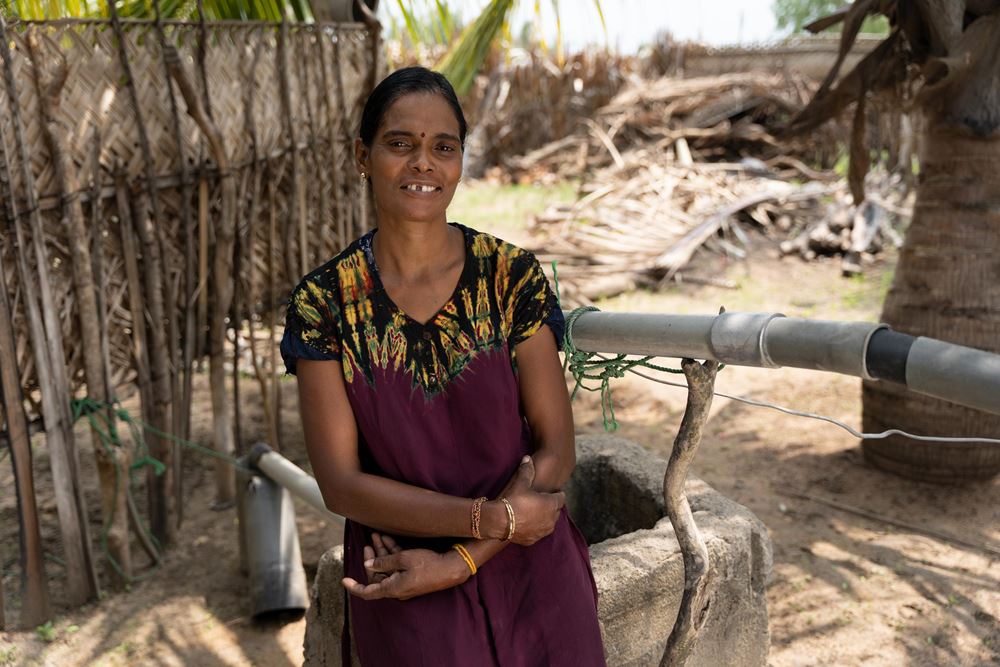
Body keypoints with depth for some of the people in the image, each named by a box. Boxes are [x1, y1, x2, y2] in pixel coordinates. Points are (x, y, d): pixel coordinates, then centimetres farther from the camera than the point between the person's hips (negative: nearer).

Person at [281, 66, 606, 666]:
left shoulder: (513, 274, -4)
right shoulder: (323, 303, -6)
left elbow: (557, 448, -5)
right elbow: (340, 482, -7)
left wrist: (458, 561, -13)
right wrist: (492, 516, -15)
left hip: (528, 559, 1)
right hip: (399, 563, 0)